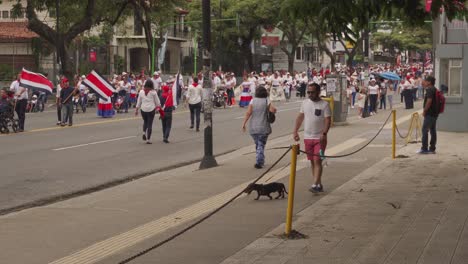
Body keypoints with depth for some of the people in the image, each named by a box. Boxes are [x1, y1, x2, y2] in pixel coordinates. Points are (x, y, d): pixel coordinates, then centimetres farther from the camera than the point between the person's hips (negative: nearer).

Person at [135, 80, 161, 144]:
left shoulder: (141, 92, 0)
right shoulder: (153, 92, -6)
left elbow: (139, 101, 6)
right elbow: (157, 101, 3)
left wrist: (136, 109, 15)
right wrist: (159, 107, 21)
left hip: (143, 109, 3)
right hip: (151, 109, -2)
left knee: (145, 121, 23)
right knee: (150, 123, 2)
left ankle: (144, 133, 0)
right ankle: (148, 139, 1)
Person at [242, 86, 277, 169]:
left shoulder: (253, 101, -2)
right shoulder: (267, 101, -5)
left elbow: (248, 113, -10)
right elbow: (273, 110, -20)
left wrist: (244, 123, -8)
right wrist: (274, 109, 4)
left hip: (253, 128, 2)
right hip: (263, 128, -2)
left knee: (257, 144, 19)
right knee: (261, 145, 3)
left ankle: (261, 160, 27)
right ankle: (259, 162, -10)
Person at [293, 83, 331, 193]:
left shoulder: (324, 104, -8)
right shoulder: (305, 103, 8)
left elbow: (328, 120, -12)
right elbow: (300, 117, 14)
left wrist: (324, 133, -24)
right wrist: (295, 131, 7)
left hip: (319, 138, -5)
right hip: (307, 137, 5)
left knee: (317, 161, -12)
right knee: (312, 162, 9)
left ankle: (315, 185, -15)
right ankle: (319, 184, 18)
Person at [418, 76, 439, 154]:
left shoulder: (429, 90, -14)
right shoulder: (435, 89, 16)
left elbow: (429, 101, -23)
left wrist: (424, 111, -14)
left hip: (429, 113, -10)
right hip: (435, 113, 10)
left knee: (425, 130, -6)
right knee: (433, 131, 10)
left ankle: (424, 149, -7)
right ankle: (432, 149, 11)